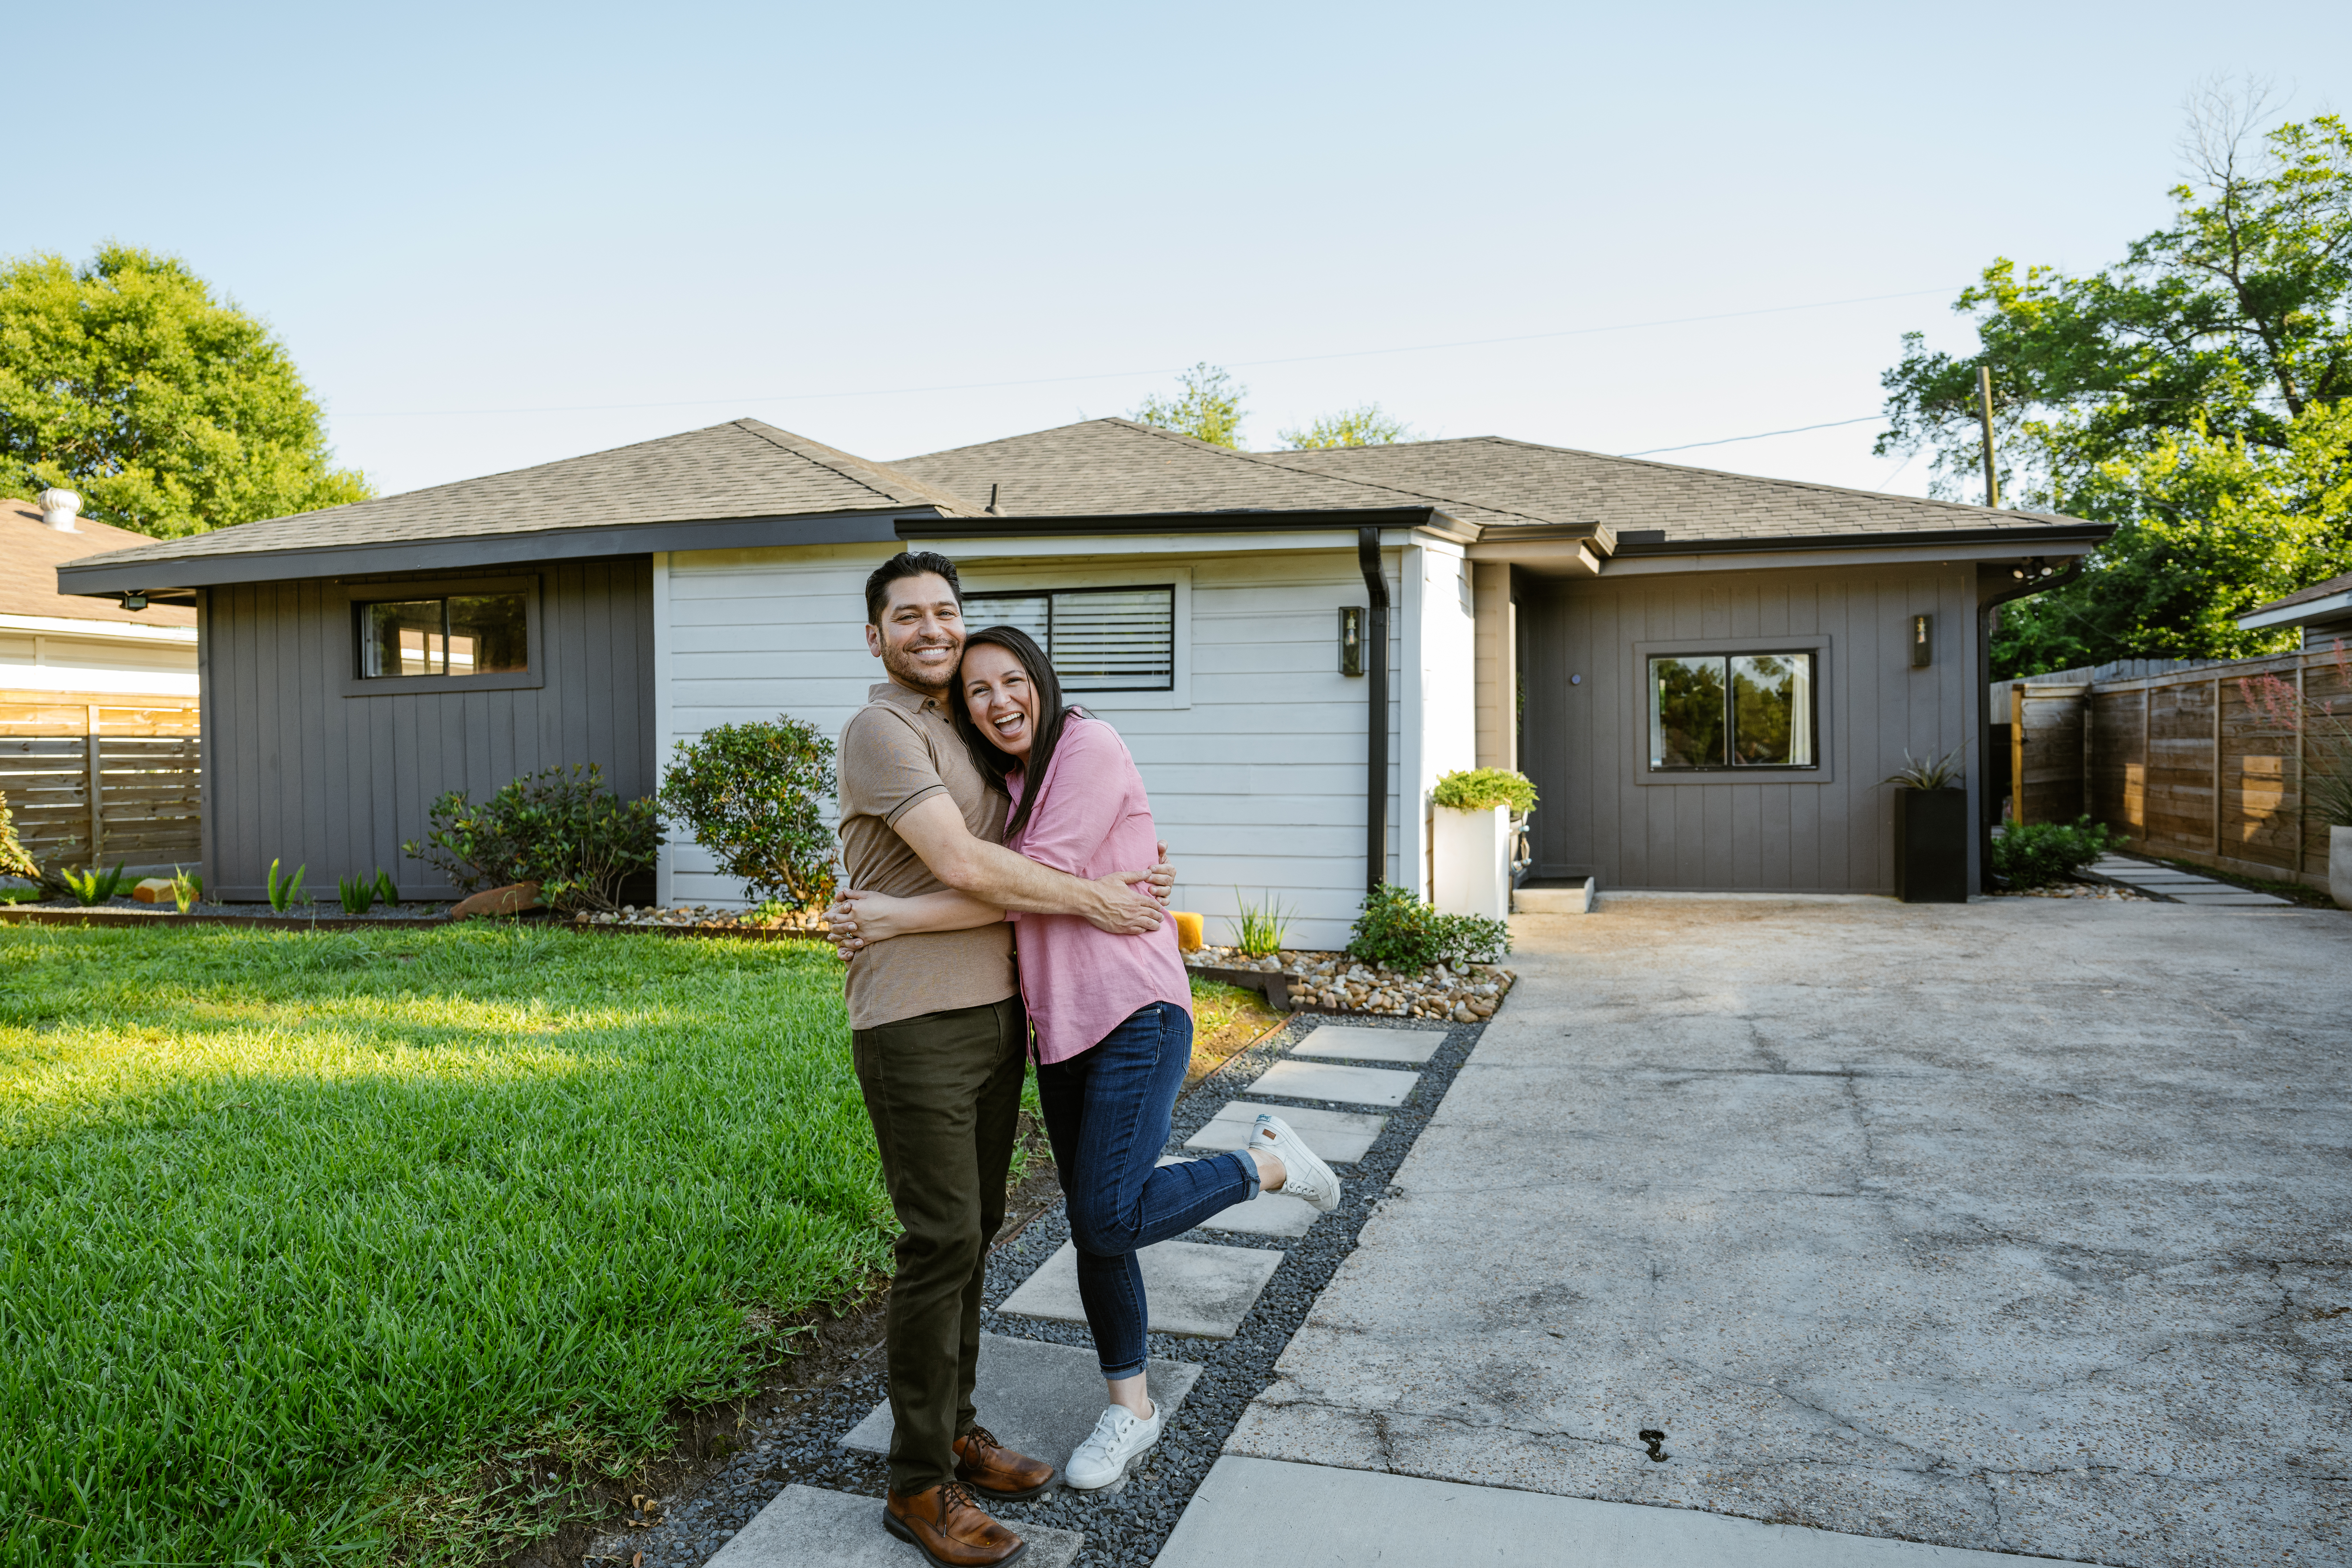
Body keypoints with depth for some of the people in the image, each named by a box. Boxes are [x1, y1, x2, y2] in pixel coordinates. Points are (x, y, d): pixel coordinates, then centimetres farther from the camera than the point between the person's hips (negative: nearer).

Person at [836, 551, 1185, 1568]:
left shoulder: (970, 735, 18)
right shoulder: (880, 731, -10)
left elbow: (1020, 847, 27)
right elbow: (959, 864, -20)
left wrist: (1138, 860, 10)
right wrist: (1091, 899, -12)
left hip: (995, 1013, 8)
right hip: (916, 1026, -8)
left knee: (974, 1230, 14)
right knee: (942, 1241, -5)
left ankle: (956, 1432, 29)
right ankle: (920, 1485, 9)